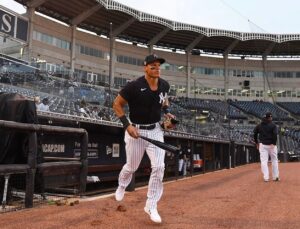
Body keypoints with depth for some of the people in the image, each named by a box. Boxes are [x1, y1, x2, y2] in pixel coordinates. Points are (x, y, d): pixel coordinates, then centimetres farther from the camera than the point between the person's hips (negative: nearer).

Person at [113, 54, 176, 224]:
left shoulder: (164, 85, -3)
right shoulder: (134, 86, -19)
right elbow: (117, 104, -9)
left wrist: (167, 112, 3)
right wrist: (127, 125, -18)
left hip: (156, 130, 4)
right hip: (136, 130, -3)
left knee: (159, 167, -7)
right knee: (132, 167, 12)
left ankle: (151, 206, 9)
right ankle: (122, 186, 49)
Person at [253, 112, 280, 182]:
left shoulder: (259, 125, 7)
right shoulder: (273, 125, -5)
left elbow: (255, 134, 7)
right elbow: (275, 134, -18)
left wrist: (257, 143, 15)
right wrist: (274, 144, -15)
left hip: (262, 145, 2)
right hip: (271, 145, -2)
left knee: (263, 161, 2)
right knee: (274, 160, 11)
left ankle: (266, 177, -5)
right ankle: (275, 177, 15)